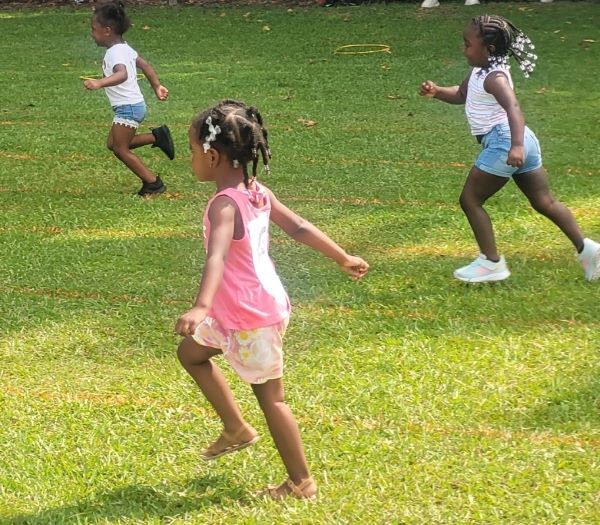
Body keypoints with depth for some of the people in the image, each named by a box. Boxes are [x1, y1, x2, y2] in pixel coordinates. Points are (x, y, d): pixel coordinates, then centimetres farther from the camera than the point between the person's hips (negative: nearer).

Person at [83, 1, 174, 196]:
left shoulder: (115, 53, -22)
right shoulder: (125, 48, 10)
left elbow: (122, 74, -42)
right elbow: (146, 66, 18)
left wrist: (100, 83, -56)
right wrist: (157, 87, 24)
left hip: (128, 108, -10)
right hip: (135, 104, 10)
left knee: (121, 149, 0)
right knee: (113, 143, 17)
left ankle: (152, 183, 4)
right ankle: (156, 136, 16)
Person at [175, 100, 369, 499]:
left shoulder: (225, 204, -25)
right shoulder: (258, 192, 1)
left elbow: (217, 257, -41)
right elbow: (300, 228, 10)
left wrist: (201, 307, -54)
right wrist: (344, 259, 21)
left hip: (254, 319, -9)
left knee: (270, 396, 4)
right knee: (191, 352, 22)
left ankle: (301, 483, 16)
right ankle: (237, 429, 30)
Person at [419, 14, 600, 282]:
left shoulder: (494, 78, -16)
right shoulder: (480, 71, 13)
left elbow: (513, 108, -32)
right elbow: (460, 94, 28)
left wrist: (516, 145, -46)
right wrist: (436, 91, 9)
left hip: (503, 143, -10)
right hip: (521, 141, 10)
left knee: (470, 200, 0)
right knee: (544, 202, 13)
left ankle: (491, 262, 2)